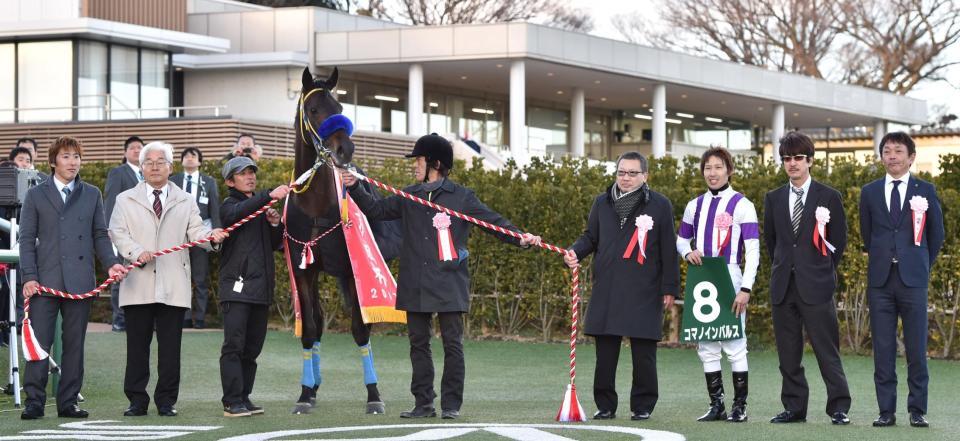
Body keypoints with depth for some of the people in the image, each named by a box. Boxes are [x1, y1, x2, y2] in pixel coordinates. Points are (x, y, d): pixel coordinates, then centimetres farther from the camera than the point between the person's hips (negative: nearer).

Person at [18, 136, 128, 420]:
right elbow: (27, 239, 4)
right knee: (39, 342, -5)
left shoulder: (92, 195, 14)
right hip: (45, 280, -2)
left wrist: (110, 263, -4)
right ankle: (34, 402, -1)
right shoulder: (36, 195, 8)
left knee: (74, 344, 4)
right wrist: (29, 276, -6)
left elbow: (100, 234, 13)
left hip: (80, 280, 2)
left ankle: (68, 402, 10)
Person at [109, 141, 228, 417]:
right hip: (139, 284, -1)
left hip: (173, 287, 1)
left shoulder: (185, 201, 16)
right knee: (137, 345, 1)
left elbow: (195, 232, 5)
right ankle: (137, 400, 7)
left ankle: (166, 400, 7)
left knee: (170, 347, 0)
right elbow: (118, 233, 2)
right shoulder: (126, 200, 13)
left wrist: (211, 236, -18)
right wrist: (136, 252, -17)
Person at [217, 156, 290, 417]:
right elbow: (239, 213, -26)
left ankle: (244, 398, 15)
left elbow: (275, 245, 21)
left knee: (253, 346, 9)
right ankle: (232, 402, -12)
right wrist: (270, 195, -37)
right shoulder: (230, 205, 0)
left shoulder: (262, 205, 19)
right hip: (237, 284, -7)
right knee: (234, 344, -11)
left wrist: (275, 225, 0)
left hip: (261, 286, 7)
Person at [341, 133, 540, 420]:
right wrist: (355, 188, 7)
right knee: (418, 343, 7)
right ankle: (423, 403, 13)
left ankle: (451, 404, 3)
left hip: (449, 284, -5)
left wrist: (519, 238, -18)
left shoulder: (461, 197, -1)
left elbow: (493, 221, -4)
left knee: (452, 343, -3)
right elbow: (377, 210, 18)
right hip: (415, 286, 5)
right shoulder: (409, 197, 12)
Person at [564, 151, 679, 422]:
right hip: (606, 290, 3)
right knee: (605, 351, 3)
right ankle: (605, 405, 12)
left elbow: (668, 249, 2)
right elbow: (590, 237, 20)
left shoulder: (660, 205, 3)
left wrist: (670, 288, -1)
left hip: (644, 292, -3)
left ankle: (643, 406, 10)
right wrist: (574, 252, -2)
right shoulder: (602, 203, 12)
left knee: (643, 352, 0)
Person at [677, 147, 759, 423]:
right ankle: (716, 405, 14)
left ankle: (739, 406, 2)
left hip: (730, 280, -5)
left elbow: (753, 251, -8)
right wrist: (688, 253, -2)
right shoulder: (695, 206, 12)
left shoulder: (742, 206, -4)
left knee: (734, 344, -4)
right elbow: (682, 240, 22)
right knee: (707, 347, 7)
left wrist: (745, 289, -16)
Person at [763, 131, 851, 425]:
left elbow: (839, 240, 6)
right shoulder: (773, 199, 11)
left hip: (816, 286, -4)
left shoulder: (828, 197, 1)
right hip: (783, 285, 4)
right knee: (788, 353, 6)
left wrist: (822, 271, 6)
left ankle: (839, 408, -3)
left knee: (827, 350, -6)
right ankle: (794, 407, 12)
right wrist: (782, 267, 14)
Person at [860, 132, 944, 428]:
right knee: (882, 348, 1)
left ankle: (917, 411, 3)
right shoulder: (870, 192, 9)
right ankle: (886, 411, 5)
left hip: (913, 280, -2)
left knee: (916, 348, -2)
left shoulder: (925, 191, 5)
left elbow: (937, 234, 13)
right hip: (880, 280, 2)